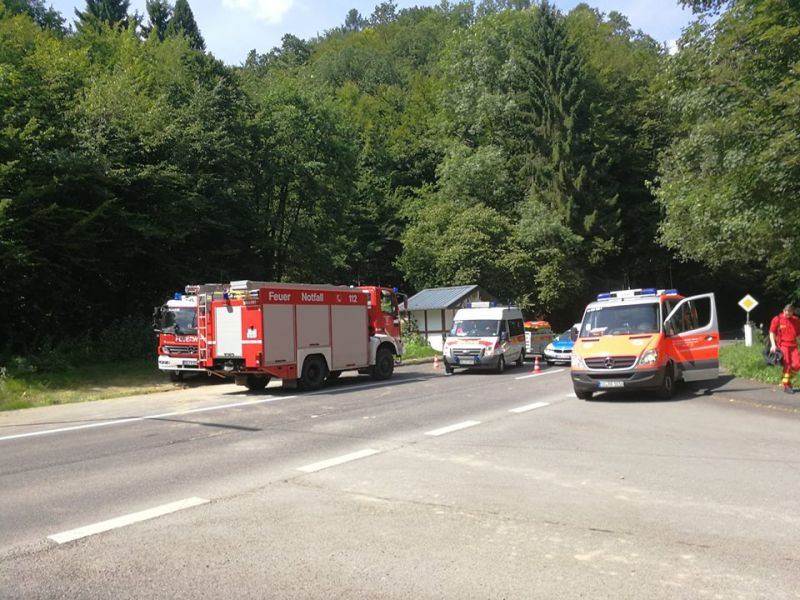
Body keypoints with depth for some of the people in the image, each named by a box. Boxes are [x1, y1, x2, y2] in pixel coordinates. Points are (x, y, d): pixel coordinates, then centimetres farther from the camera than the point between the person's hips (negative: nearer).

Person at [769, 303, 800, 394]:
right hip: (783, 345, -4)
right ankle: (787, 386, 7)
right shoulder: (777, 319, -2)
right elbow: (772, 333, 0)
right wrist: (773, 344, -9)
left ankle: (787, 377, 20)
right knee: (787, 365, -3)